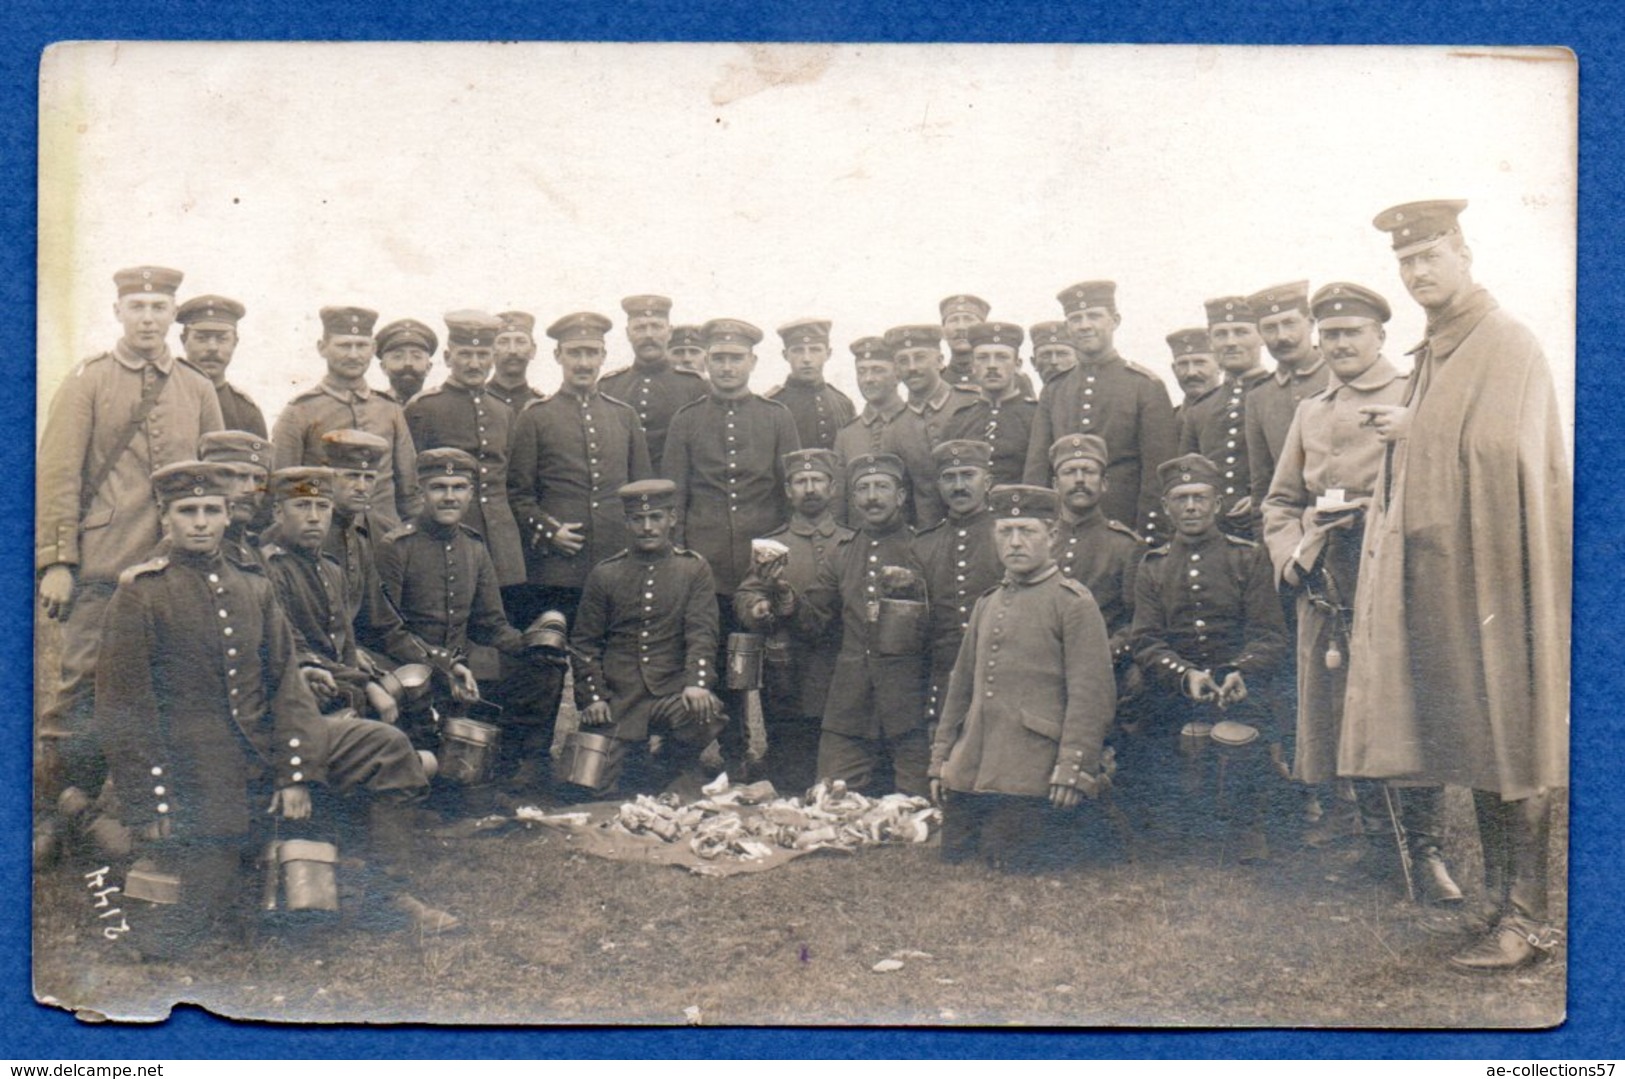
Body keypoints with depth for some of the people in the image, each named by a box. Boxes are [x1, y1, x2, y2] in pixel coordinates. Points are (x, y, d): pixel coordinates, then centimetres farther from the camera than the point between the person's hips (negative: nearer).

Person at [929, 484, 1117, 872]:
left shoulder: (1073, 602, -3)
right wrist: (940, 759, 16)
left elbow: (1092, 695, -10)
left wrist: (1072, 772, -16)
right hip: (967, 777, 7)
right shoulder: (987, 604, 18)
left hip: (1031, 782, -7)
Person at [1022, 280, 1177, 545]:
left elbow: (1157, 472, -3)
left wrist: (1149, 541, -9)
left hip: (1125, 533, -3)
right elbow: (1036, 467, 9)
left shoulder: (1147, 386, 1)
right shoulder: (1052, 392, 12)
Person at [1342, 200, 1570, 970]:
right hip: (1437, 573, 9)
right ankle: (1500, 903, 19)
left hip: (1490, 569, -9)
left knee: (1509, 740, -6)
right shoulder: (1432, 355, 18)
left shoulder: (1506, 344, -8)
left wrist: (1411, 430, -10)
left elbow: (1496, 449, -21)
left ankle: (1526, 917, -1)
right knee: (1474, 743, 11)